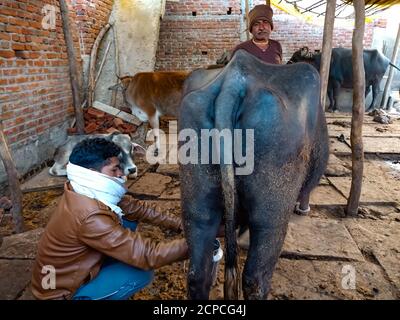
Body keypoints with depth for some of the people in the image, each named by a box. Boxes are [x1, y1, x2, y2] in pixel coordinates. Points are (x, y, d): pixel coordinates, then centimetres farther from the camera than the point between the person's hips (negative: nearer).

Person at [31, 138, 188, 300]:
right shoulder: (91, 217, -36)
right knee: (142, 273, -20)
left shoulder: (88, 193, -9)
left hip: (73, 267, 8)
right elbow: (146, 255, -34)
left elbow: (134, 207, -4)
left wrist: (178, 223, -8)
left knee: (128, 218, 0)